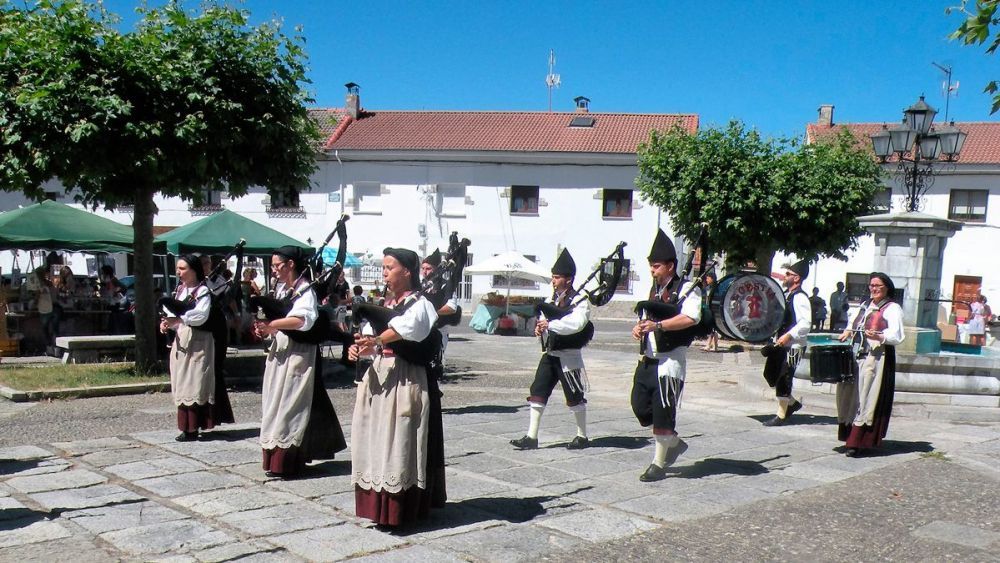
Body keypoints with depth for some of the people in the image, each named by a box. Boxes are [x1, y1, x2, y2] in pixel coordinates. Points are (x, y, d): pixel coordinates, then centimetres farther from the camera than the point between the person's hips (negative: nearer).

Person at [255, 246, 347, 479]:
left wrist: (271, 325, -29)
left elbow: (302, 319, -28)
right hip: (278, 352, 8)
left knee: (289, 405, -5)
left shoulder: (305, 290, -12)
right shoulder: (281, 289, 12)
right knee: (275, 404, 11)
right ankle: (275, 459, 20)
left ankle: (287, 462, 2)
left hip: (297, 355, -8)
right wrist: (265, 328, -4)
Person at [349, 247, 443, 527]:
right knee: (376, 439, 10)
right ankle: (378, 505, 20)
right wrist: (359, 348, -10)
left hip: (404, 380, -8)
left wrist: (376, 341, -39)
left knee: (399, 441, -5)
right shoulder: (385, 304, 15)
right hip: (377, 377, 8)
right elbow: (370, 340, 10)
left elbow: (406, 328, -30)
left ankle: (399, 509, 2)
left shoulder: (418, 304, -8)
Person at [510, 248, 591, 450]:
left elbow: (577, 324, -28)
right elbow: (543, 318, 15)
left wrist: (550, 324, -30)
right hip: (549, 354, 7)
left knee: (575, 397, 5)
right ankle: (531, 437, 5)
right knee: (537, 392, 2)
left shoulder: (580, 302, -12)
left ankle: (582, 437, 20)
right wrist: (540, 326, -9)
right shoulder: (552, 299, 13)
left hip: (568, 356, -7)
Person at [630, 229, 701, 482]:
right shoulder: (654, 290, 16)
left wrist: (657, 324, -29)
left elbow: (691, 318, -26)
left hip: (669, 361, -8)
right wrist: (639, 327, 2)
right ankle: (674, 443, 32)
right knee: (640, 407, 10)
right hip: (647, 360, 8)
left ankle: (658, 465, 12)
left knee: (663, 414, -1)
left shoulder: (686, 289, -9)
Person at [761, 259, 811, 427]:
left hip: (793, 345, -9)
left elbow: (805, 323, -26)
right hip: (781, 343, 9)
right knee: (770, 374, 13)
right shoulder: (785, 295, 12)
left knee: (783, 379, -3)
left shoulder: (800, 298, -17)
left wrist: (788, 335, -28)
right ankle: (792, 402, 28)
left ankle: (781, 415, 10)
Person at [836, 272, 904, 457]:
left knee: (866, 399, -9)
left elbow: (897, 336, -12)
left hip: (877, 359, -7)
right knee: (850, 395, 6)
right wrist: (849, 332, 11)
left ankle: (859, 442, -10)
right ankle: (851, 435, 14)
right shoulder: (865, 305, 20)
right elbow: (855, 325, 33)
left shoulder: (892, 308, -3)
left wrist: (879, 337, -29)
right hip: (857, 356, 7)